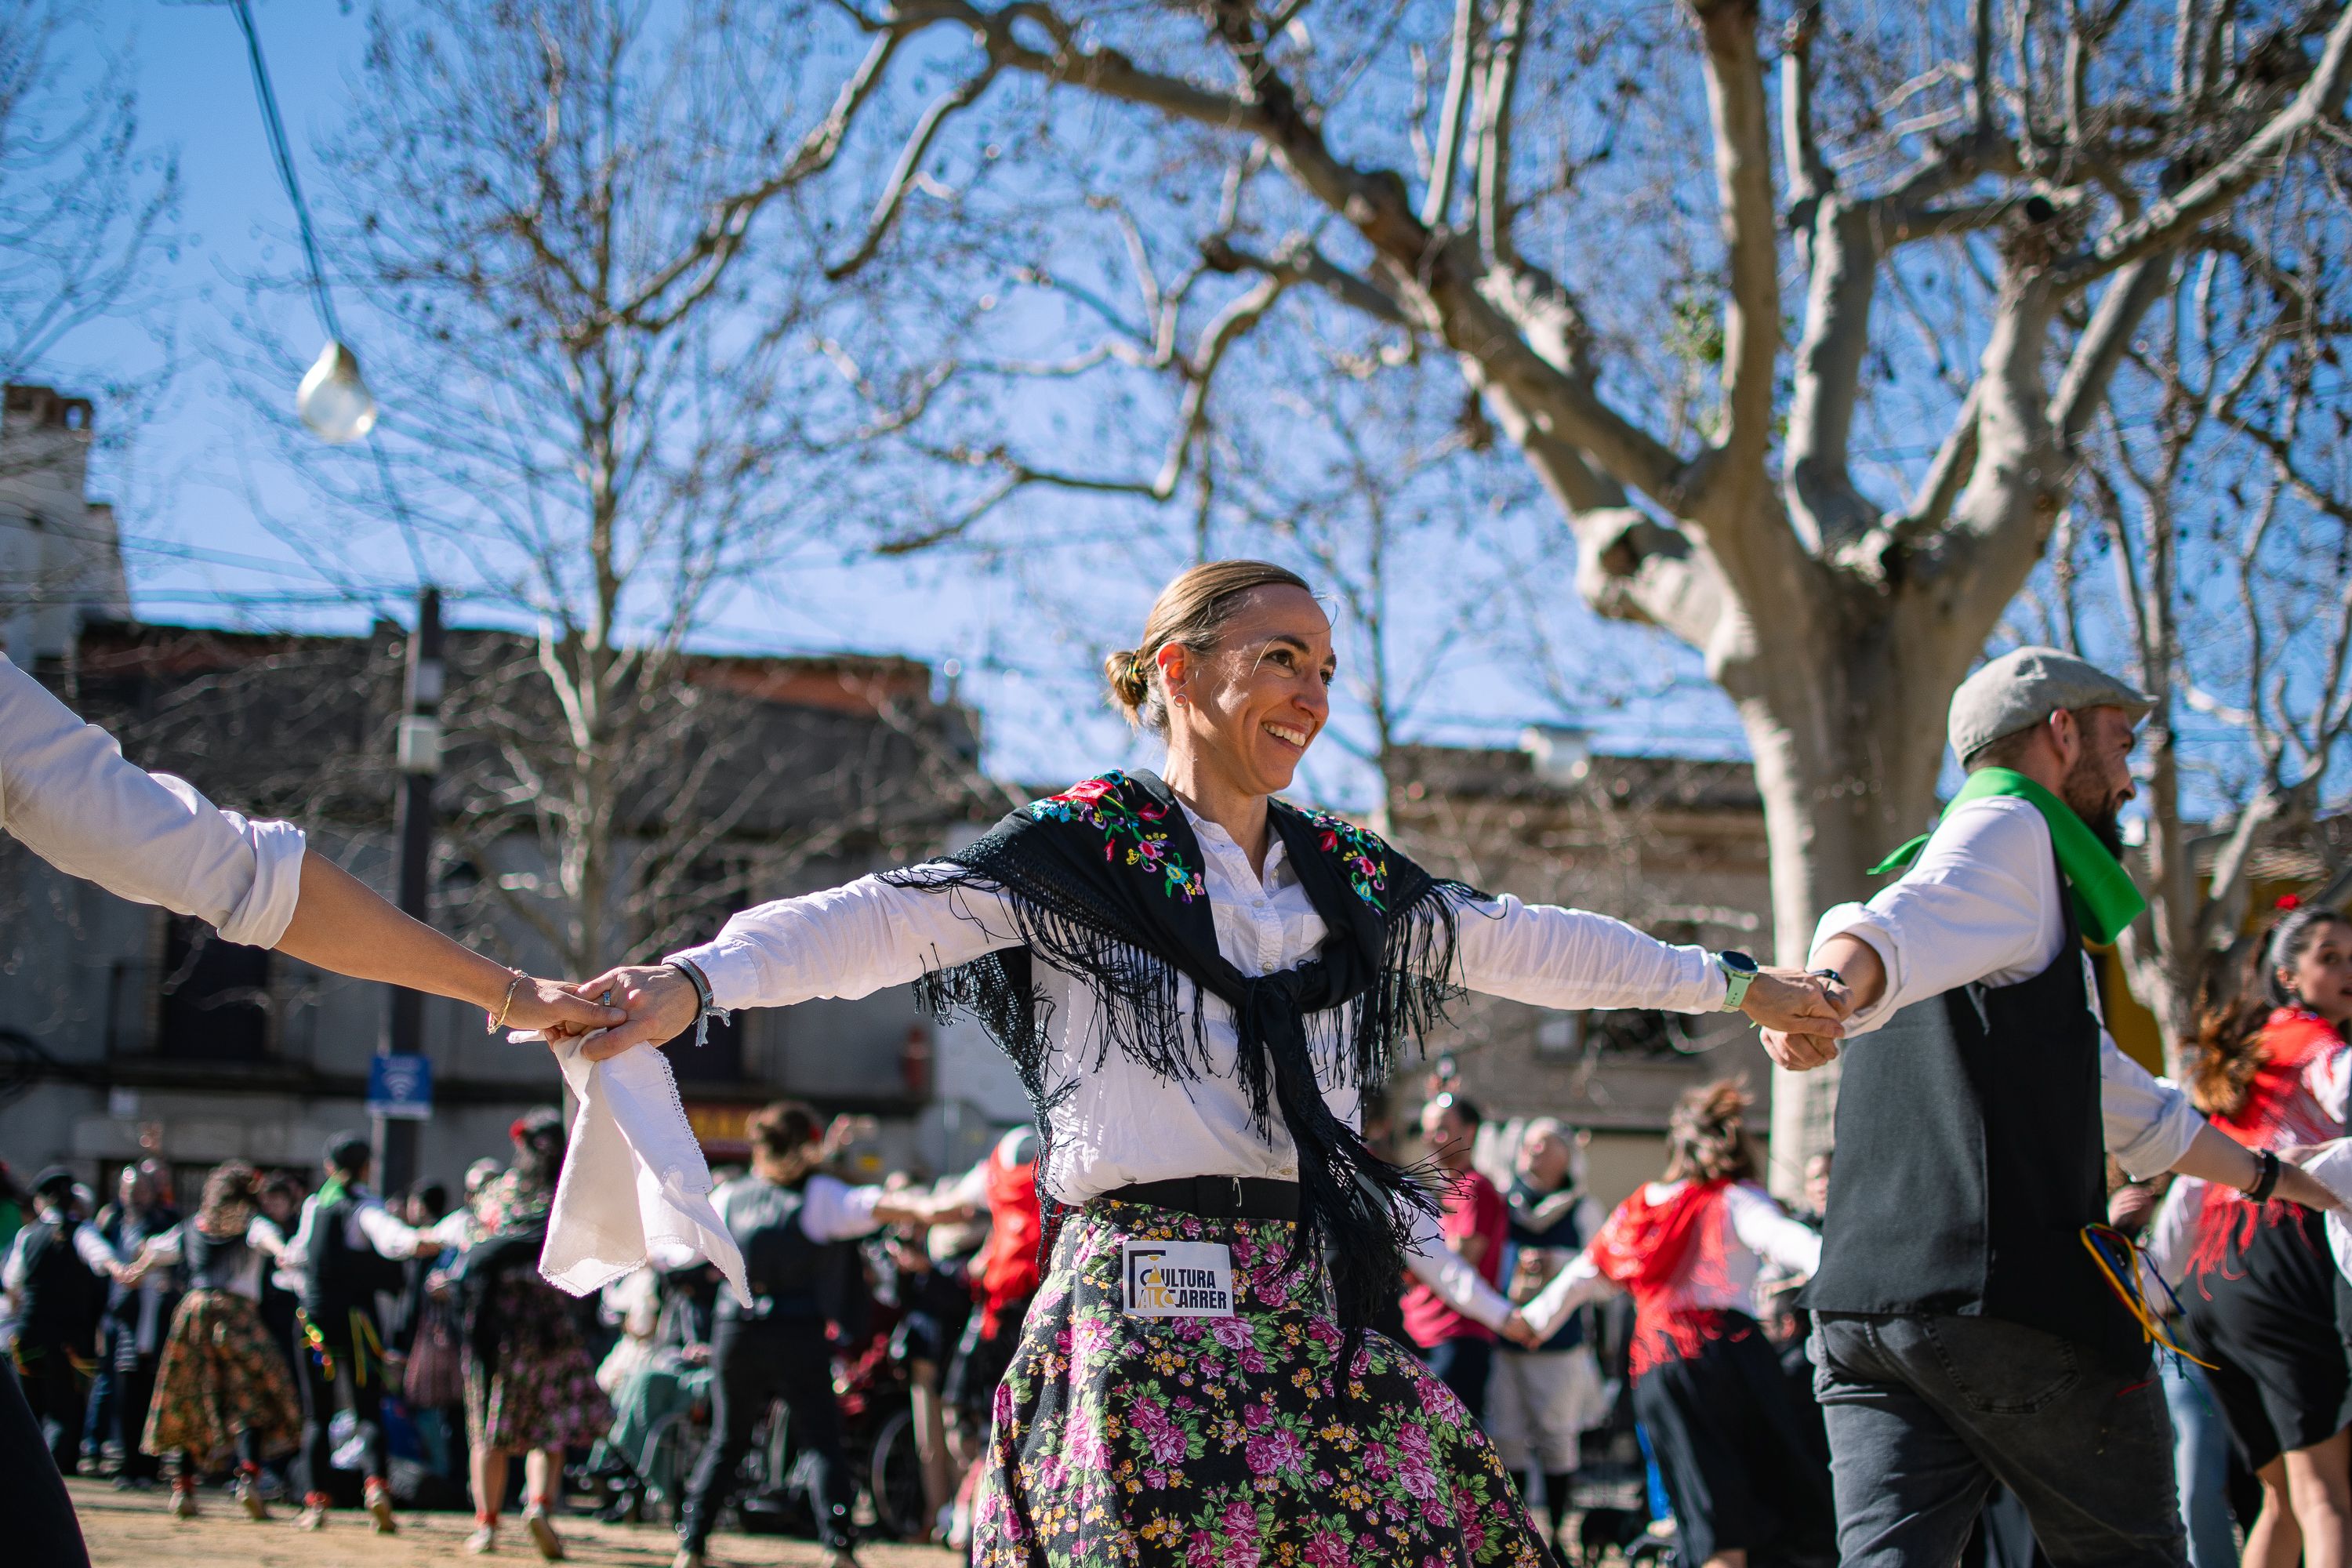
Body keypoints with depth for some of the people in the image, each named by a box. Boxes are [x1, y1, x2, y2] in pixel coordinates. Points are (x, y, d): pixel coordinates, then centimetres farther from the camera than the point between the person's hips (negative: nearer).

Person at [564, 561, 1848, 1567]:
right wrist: (695, 981, -30)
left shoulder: (1346, 878, 18)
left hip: (1319, 1314, 6)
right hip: (1153, 1312, -6)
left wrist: (1737, 983, 31)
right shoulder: (1089, 845, -1)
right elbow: (884, 922, -14)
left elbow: (1533, 948, 27)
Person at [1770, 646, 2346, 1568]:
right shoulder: (2007, 829, 1)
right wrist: (1826, 991, -47)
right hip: (2011, 1298, -8)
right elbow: (1891, 932, -24)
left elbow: (2132, 1110, 44)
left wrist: (2272, 1175, 57)